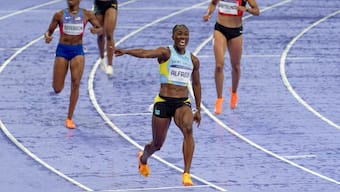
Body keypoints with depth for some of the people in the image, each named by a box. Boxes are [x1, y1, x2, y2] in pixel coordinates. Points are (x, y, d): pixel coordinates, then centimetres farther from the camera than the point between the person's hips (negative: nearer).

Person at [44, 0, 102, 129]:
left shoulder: (86, 15, 1)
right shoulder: (59, 15, 1)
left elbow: (100, 29, 7)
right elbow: (49, 31, 7)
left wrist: (95, 30, -18)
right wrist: (47, 37, -17)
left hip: (77, 51, 0)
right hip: (62, 50, 0)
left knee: (75, 84, -14)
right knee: (57, 89, -1)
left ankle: (69, 118, -3)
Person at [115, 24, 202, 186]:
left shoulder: (193, 60, 9)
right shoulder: (165, 53, -5)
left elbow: (196, 84, 21)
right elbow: (145, 53, -24)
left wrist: (198, 109, 21)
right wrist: (126, 52, -42)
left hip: (183, 103, 2)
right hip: (163, 102, -2)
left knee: (188, 129, -30)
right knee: (157, 144, 10)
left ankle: (186, 173, -27)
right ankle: (143, 158, 48)